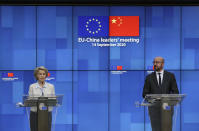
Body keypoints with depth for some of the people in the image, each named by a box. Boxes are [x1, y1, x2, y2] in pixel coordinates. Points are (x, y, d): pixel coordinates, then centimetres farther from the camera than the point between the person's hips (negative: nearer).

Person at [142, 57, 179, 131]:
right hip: (154, 107, 0)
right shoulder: (149, 77, 5)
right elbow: (145, 94, 3)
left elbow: (176, 93, 0)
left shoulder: (170, 76, 3)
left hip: (167, 107, 0)